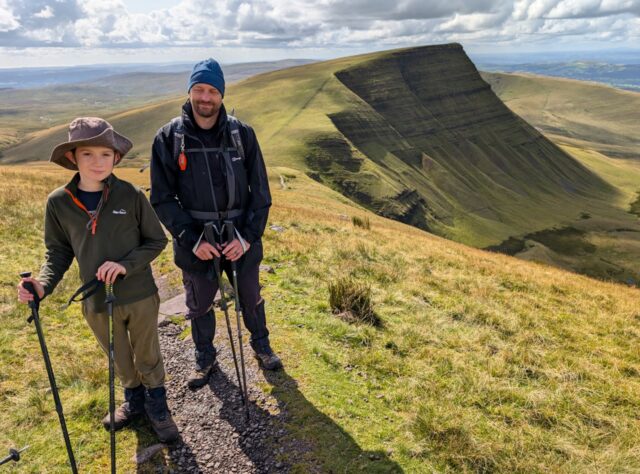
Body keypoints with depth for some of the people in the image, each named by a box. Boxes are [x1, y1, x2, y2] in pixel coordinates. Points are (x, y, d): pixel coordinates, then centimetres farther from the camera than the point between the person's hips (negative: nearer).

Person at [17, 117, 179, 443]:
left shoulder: (131, 195, -14)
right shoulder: (58, 202, -8)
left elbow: (157, 240, -6)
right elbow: (58, 251, 2)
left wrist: (126, 264, -21)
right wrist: (44, 284, -15)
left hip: (140, 296, -2)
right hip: (97, 303, 2)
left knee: (148, 357, 16)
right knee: (120, 359, 22)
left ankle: (157, 407, 39)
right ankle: (133, 401, 48)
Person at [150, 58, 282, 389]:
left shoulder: (242, 134, -7)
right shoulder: (168, 138, -9)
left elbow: (260, 191, -4)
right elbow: (163, 199, -7)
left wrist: (248, 235, -14)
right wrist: (192, 239, -16)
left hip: (241, 238, 1)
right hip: (195, 241, 0)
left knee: (251, 297, 20)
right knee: (200, 305, 18)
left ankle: (261, 346, 47)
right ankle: (205, 357, 44)